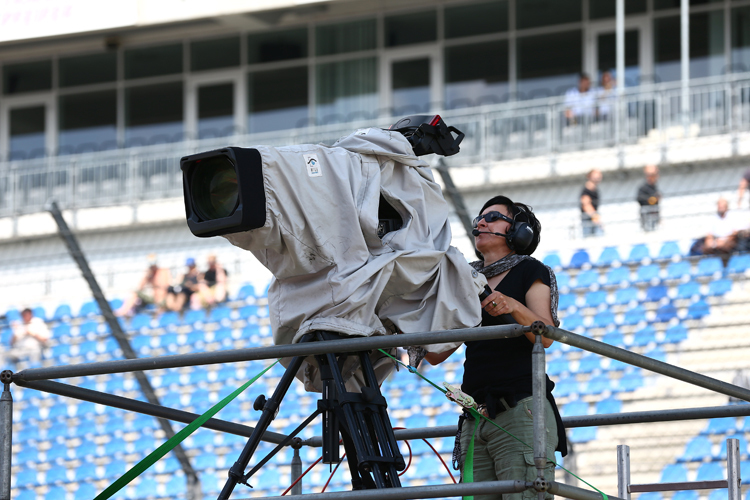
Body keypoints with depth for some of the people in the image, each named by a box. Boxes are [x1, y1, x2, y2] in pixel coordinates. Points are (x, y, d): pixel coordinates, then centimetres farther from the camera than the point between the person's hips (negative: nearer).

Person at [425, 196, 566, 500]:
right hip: (475, 417, 6)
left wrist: (513, 307, -24)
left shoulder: (530, 271, 8)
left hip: (520, 409, -6)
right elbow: (437, 354, 22)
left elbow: (545, 336, -7)